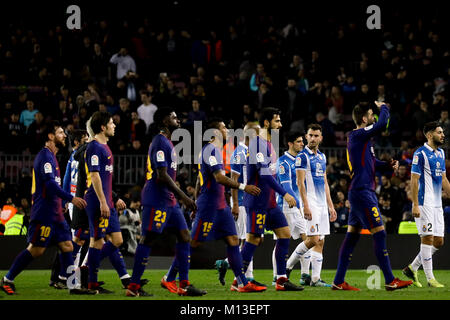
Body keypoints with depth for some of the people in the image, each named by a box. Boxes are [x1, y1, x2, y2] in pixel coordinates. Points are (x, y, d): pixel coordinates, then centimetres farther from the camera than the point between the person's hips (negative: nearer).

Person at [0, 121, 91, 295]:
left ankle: (73, 286, 1)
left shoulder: (51, 156, 19)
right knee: (36, 249, -8)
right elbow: (50, 183, -22)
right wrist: (71, 198, -24)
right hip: (44, 212, -10)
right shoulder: (45, 155, -12)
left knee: (67, 246, 3)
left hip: (55, 212, 10)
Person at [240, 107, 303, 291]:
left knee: (285, 234, 6)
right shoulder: (258, 142, -15)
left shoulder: (268, 143, 16)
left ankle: (281, 280, 7)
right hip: (257, 200, -10)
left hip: (269, 201, 10)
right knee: (254, 239, -6)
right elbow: (264, 173, -23)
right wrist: (284, 194, -23)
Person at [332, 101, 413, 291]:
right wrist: (383, 108, -2)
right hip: (362, 192, -10)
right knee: (379, 233, -8)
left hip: (359, 192, 10)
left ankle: (338, 282, 9)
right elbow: (382, 124, -21)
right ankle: (390, 281, -7)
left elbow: (371, 162, 28)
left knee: (352, 236, 9)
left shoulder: (358, 137, 18)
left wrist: (389, 164, 11)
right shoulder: (358, 135, -11)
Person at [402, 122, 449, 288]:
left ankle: (412, 268, 18)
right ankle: (430, 278, -4)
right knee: (428, 238, -8)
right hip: (424, 203, -8)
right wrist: (415, 204, -18)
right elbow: (414, 180, -13)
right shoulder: (420, 154, -10)